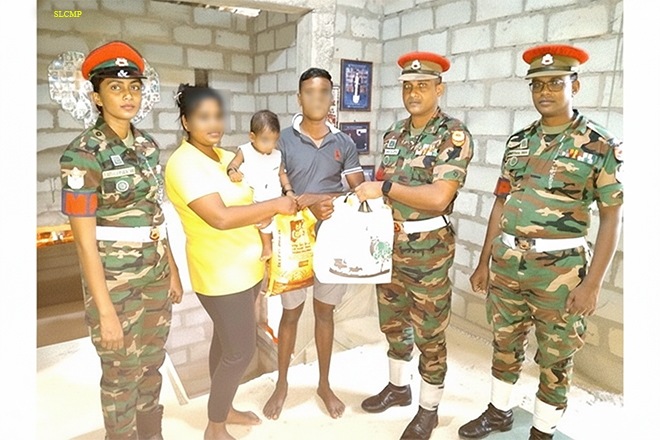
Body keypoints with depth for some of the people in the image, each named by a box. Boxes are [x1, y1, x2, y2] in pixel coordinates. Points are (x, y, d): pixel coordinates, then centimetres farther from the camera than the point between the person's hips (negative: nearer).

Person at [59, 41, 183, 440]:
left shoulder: (148, 144, 4)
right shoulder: (84, 153, -16)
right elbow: (85, 241, -17)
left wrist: (173, 269, 11)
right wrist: (105, 311, -17)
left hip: (156, 274, 6)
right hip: (113, 280, -6)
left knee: (151, 364, 21)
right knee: (122, 375, 13)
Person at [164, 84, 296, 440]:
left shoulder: (225, 156, 8)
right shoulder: (184, 164, -20)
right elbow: (221, 217, -32)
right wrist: (276, 205, -24)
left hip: (245, 267, 8)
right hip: (220, 273, -8)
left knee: (228, 341, 21)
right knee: (241, 350, 2)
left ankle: (223, 408, 41)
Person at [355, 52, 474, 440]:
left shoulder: (454, 135, -14)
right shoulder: (395, 132, 7)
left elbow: (439, 197, -25)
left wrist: (384, 187, -21)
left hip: (429, 251, -6)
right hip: (389, 245, 7)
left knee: (429, 335, 9)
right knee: (392, 323, 20)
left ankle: (429, 409, 31)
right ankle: (398, 387, 43)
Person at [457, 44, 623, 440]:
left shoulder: (601, 145, -6)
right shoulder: (519, 141, 7)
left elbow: (612, 217, -7)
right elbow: (502, 203, 9)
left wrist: (593, 282, -12)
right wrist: (485, 262, 9)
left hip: (561, 267, -4)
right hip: (507, 261, 5)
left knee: (556, 358, 12)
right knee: (505, 343, 18)